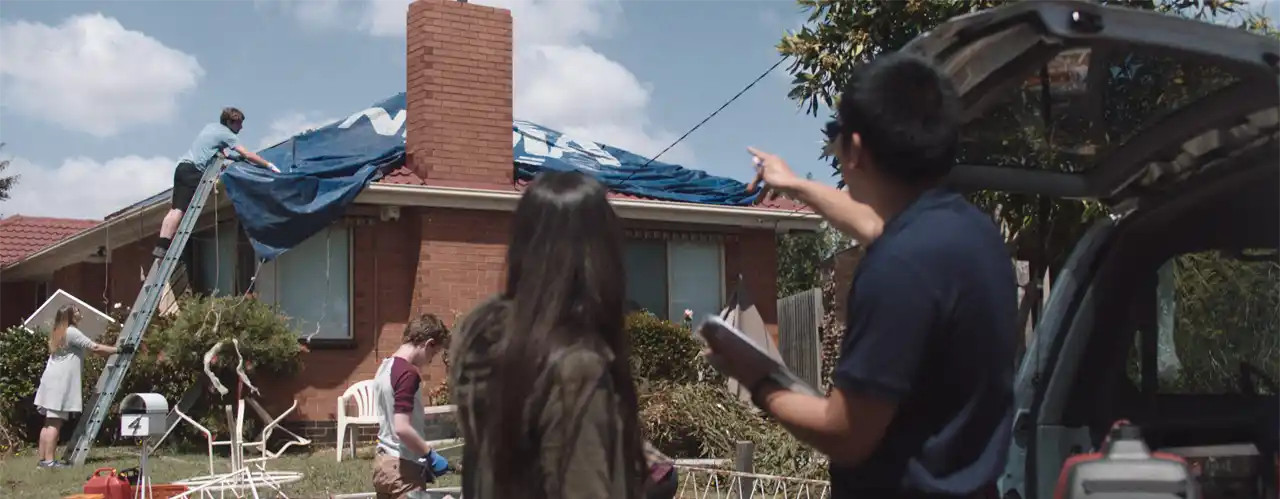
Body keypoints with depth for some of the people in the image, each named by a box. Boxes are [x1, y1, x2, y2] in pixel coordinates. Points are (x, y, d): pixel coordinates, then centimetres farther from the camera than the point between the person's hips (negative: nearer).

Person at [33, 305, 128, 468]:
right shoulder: (71, 332, -9)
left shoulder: (59, 332, 22)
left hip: (53, 382, 10)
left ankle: (42, 459, 11)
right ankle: (49, 460, -12)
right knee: (55, 423, -10)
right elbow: (95, 348, -10)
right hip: (59, 383, -10)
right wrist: (118, 349, -3)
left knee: (49, 422, 10)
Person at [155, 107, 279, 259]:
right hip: (193, 170, -9)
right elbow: (247, 155, -4)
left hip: (182, 165, 9)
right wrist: (269, 165, 0)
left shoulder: (211, 126, 24)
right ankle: (162, 246, -19)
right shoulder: (226, 134, -1)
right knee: (179, 210, -13)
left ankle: (161, 244, -8)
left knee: (175, 209, 1)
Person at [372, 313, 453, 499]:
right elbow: (402, 428, -27)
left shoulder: (385, 368, 11)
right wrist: (430, 455, -16)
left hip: (383, 461, 10)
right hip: (403, 466, -10)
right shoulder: (408, 373, -19)